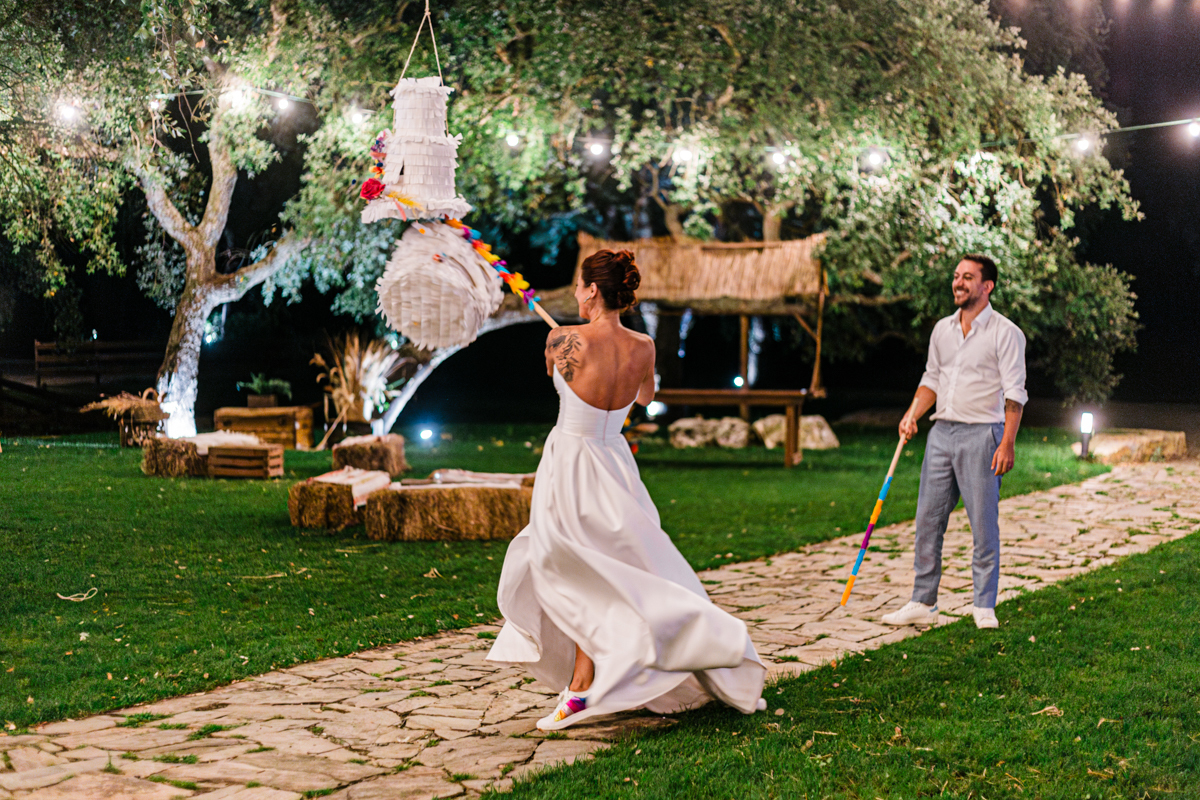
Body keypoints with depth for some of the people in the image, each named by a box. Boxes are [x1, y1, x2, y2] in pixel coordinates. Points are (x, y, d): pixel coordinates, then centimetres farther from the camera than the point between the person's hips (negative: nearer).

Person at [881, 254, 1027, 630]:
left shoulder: (1005, 332, -5)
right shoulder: (942, 329, 13)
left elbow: (1015, 393, -9)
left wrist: (1007, 443, -17)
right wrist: (912, 414, 6)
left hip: (982, 434, -6)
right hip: (941, 432, 6)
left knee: (984, 524, -3)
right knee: (927, 519, 5)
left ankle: (984, 607, 5)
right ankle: (922, 603, 12)